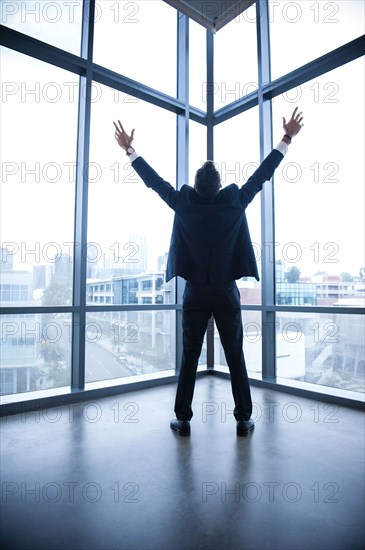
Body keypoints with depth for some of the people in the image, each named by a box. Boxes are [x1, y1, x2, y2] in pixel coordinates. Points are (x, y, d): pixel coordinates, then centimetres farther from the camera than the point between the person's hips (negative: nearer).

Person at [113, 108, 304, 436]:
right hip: (226, 292, 0)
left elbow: (154, 180, 9)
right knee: (236, 358, 9)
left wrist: (129, 150, 22)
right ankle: (243, 420, 19)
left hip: (195, 293, 1)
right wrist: (287, 139, 19)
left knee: (189, 358, 10)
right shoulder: (235, 202, -2)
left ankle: (183, 420, 17)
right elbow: (263, 174, 8)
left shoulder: (183, 203, -2)